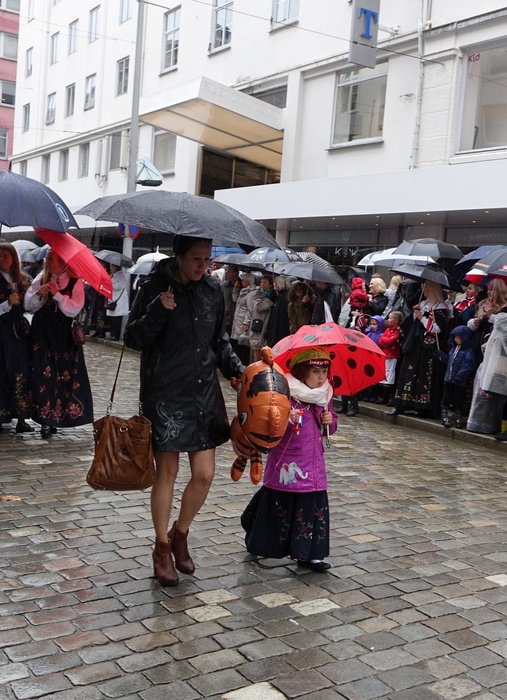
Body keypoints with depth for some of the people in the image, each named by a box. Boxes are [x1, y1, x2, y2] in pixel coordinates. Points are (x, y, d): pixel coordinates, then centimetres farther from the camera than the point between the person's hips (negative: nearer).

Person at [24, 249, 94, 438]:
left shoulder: (75, 282, -4)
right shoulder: (40, 279, 7)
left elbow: (74, 309, -13)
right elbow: (28, 306, 3)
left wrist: (57, 294, -19)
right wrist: (38, 294, -14)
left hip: (65, 337, -2)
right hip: (42, 334, 3)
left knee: (64, 375, -3)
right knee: (43, 375, -2)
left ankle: (54, 416, 6)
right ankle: (45, 418, 4)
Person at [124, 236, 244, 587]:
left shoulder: (213, 288, 5)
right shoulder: (155, 287, -8)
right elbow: (133, 338, -9)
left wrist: (238, 369, 0)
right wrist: (158, 311, -24)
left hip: (205, 392, 4)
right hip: (165, 395, -4)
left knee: (205, 474, 4)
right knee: (167, 472, 3)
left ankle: (180, 534, 30)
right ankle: (162, 548, 23)